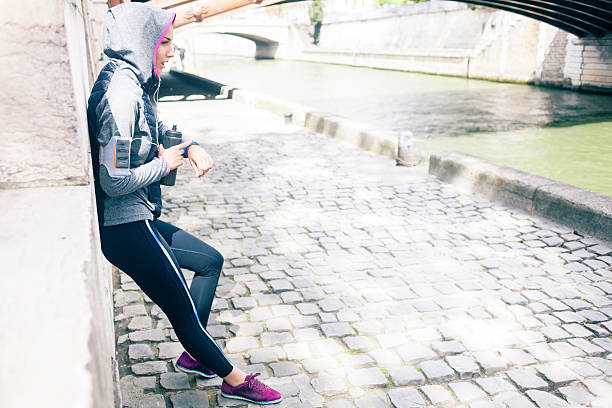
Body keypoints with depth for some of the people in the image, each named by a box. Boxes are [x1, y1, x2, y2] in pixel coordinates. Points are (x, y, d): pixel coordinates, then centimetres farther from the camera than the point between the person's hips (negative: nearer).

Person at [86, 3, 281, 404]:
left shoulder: (132, 82, 8)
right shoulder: (121, 92, -23)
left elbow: (156, 143, 19)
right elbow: (115, 180, -27)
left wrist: (190, 148, -1)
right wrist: (165, 163, -12)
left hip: (136, 220, 10)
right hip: (125, 227, -10)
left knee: (211, 260, 21)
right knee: (184, 312, 5)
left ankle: (195, 354, 29)